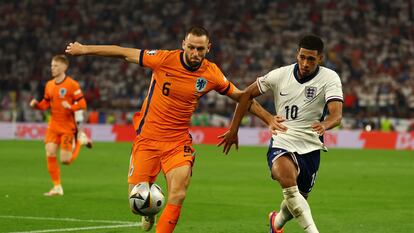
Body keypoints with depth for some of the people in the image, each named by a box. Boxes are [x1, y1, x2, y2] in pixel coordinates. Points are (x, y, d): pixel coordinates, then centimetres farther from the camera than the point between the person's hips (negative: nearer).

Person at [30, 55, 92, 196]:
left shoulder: (72, 85, -11)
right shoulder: (49, 85, 7)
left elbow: (82, 105, -11)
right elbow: (45, 104, 16)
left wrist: (70, 107, -28)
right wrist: (36, 104, -4)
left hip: (68, 127, -5)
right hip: (53, 126, 5)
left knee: (66, 160, -7)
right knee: (50, 154, -8)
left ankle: (80, 139, 21)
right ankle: (57, 187, 4)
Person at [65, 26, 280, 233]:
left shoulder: (212, 74, -6)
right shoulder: (165, 59, -13)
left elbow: (241, 97, 9)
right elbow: (124, 53, -4)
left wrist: (269, 119, 9)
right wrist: (84, 49, 1)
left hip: (178, 141, 1)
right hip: (147, 138, -1)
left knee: (177, 196, -17)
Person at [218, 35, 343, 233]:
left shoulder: (330, 78, -10)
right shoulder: (280, 75, -4)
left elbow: (337, 114, -25)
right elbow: (247, 94, 8)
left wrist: (324, 124, -48)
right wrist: (233, 130, 6)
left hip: (310, 148, 1)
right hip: (281, 144, -1)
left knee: (297, 201, 13)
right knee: (288, 182, -33)